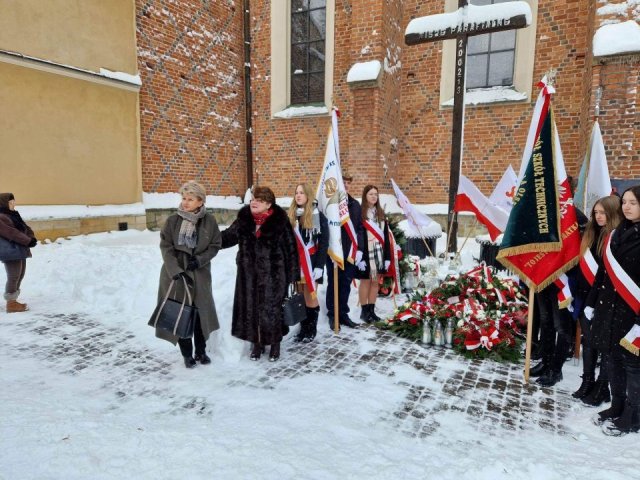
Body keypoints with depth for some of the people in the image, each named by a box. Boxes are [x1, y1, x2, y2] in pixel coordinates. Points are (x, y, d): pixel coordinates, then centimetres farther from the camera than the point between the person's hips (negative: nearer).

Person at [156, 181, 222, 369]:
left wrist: (200, 259, -13)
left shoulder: (209, 221, -5)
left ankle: (201, 351, 27)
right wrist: (176, 271, -16)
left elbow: (215, 245, 1)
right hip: (175, 273, 0)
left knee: (201, 312, 8)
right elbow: (166, 247, -7)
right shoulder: (173, 220, -6)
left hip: (200, 274, 1)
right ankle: (187, 353, 20)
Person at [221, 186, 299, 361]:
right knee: (251, 307, 11)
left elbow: (291, 247, -7)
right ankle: (257, 343, 29)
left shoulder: (280, 220, -10)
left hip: (273, 274, -4)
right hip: (249, 273, 4)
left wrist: (292, 274, -7)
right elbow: (230, 236, 9)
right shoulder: (244, 218, 1)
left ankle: (275, 344, 23)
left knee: (272, 309, 1)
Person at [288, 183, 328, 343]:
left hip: (311, 262, -4)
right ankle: (303, 328, 20)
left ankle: (311, 329, 14)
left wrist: (319, 265, -14)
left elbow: (324, 243, -8)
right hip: (295, 262, 4)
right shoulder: (290, 216, 9)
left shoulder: (318, 216, -4)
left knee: (310, 296, 0)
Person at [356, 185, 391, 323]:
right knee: (365, 281, 3)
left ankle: (372, 310, 19)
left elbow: (385, 235, 11)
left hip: (379, 253, 6)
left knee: (375, 282, 9)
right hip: (366, 253, -5)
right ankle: (364, 311, 13)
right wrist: (359, 256, -17)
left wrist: (387, 256, 6)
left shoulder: (380, 213, 12)